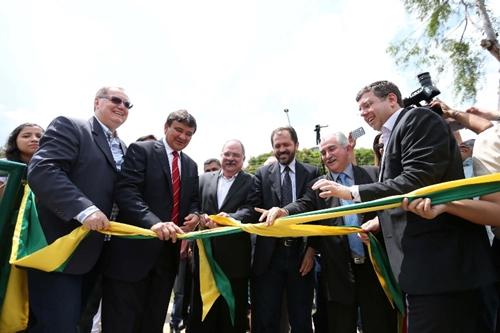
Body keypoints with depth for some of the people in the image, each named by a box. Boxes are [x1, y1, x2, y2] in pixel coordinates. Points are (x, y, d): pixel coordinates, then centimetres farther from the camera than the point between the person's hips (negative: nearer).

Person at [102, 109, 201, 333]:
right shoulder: (141, 150, -5)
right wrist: (153, 222, -32)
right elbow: (126, 191, -17)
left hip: (169, 249, 6)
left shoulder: (191, 165, 15)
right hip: (136, 247, -6)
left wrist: (194, 215, -4)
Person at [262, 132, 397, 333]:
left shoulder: (373, 175, 3)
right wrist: (284, 211, -32)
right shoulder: (317, 186, 4)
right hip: (339, 271, 1)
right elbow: (303, 205, -11)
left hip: (375, 265, 0)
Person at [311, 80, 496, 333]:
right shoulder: (392, 136, 20)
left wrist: (351, 192, -17)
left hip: (440, 260, -9)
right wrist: (382, 221, 14)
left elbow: (416, 181, -21)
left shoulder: (419, 118, -7)